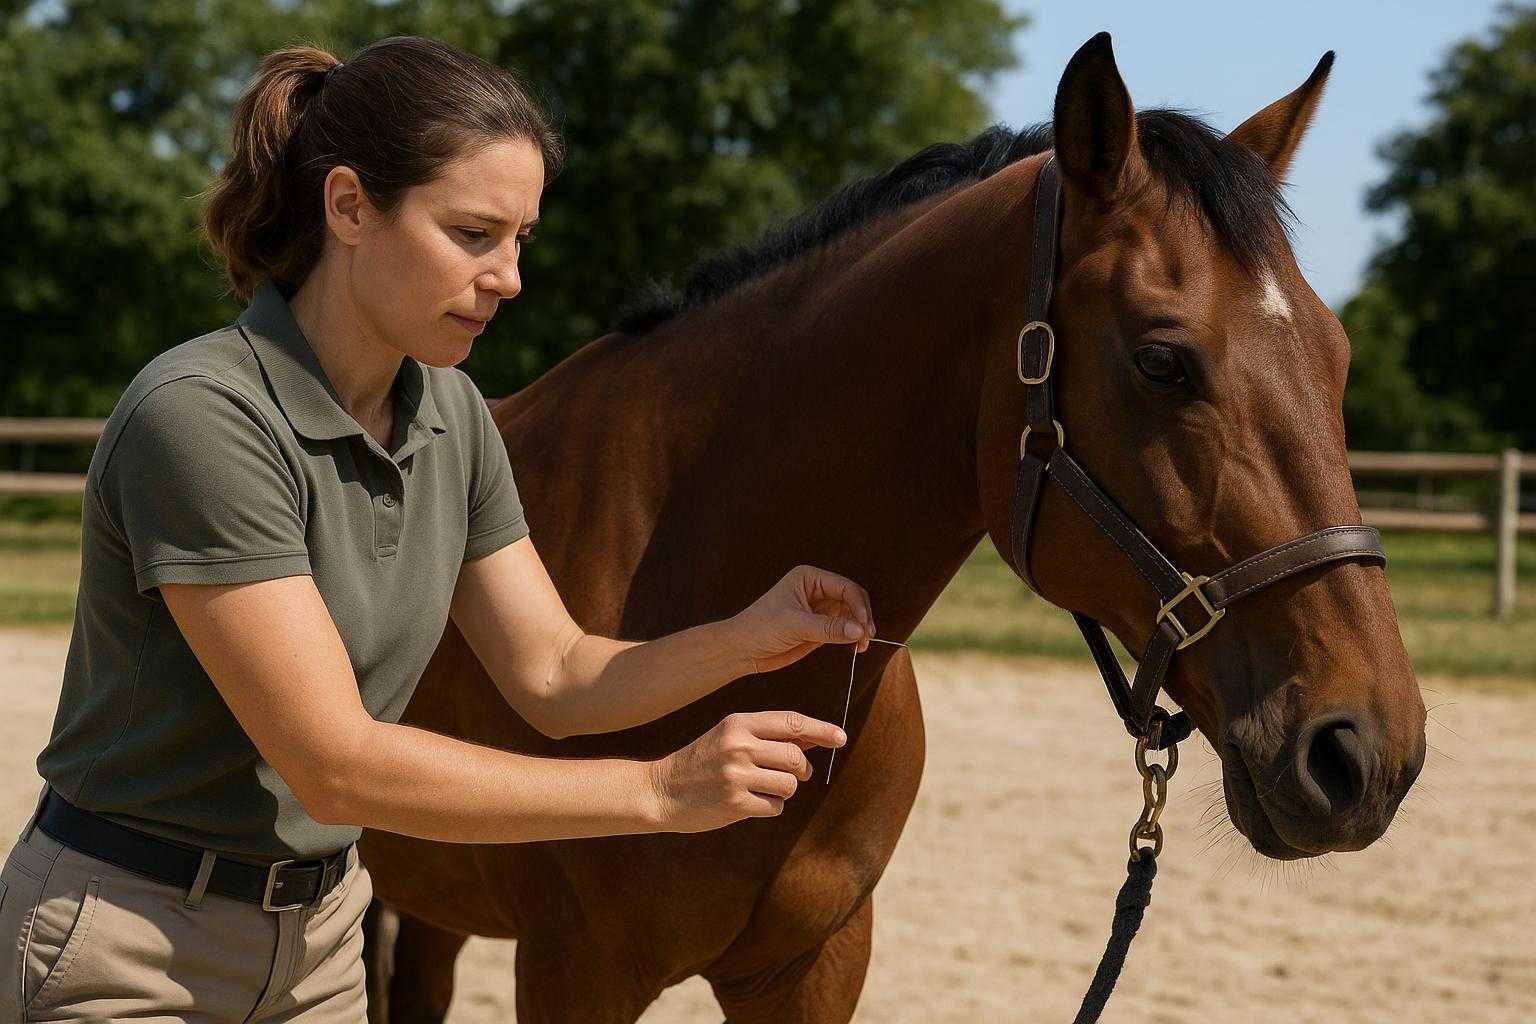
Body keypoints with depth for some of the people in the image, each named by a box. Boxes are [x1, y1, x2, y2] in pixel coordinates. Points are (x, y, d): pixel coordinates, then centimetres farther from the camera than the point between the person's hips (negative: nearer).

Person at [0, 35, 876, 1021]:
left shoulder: (452, 419, 0)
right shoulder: (198, 415, -25)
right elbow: (335, 767, -27)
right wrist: (659, 790, -28)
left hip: (318, 937, 7)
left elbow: (555, 678, 5)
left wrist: (750, 639, -14)